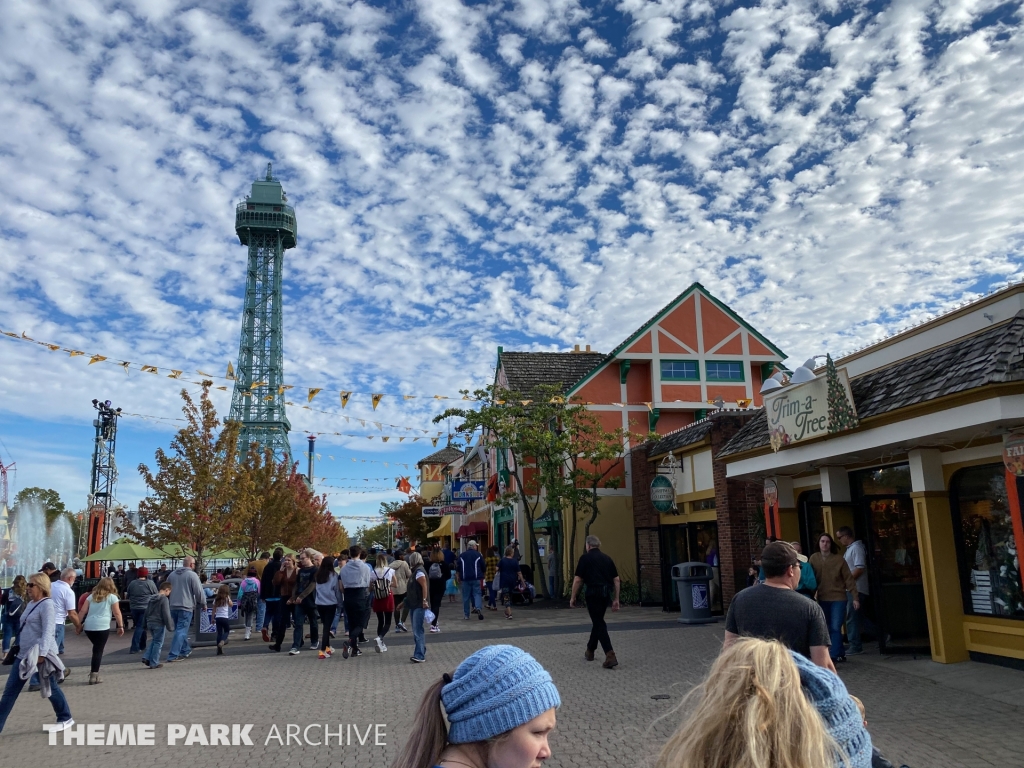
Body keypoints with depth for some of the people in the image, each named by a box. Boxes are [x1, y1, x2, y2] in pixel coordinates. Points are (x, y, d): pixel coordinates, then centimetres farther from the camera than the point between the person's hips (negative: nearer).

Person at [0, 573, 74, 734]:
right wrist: (20, 647, 22)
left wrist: (42, 654, -30)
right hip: (25, 653, 9)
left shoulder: (46, 604, -15)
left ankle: (66, 719, 20)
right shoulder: (31, 604, 13)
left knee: (51, 688, 4)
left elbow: (47, 631, -23)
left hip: (41, 653, -9)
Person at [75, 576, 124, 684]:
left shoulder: (92, 596, 17)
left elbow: (83, 611, 11)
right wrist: (120, 626, 6)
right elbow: (117, 613, 1)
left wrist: (78, 624, 14)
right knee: (98, 650, 1)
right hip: (102, 627, -5)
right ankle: (94, 675, 1)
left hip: (88, 626, 5)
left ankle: (94, 671, 17)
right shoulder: (112, 597, 6)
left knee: (97, 648, 21)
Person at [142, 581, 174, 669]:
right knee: (158, 643, 2)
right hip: (159, 624, -8)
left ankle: (146, 658, 11)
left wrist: (145, 623, 28)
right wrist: (170, 627, -11)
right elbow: (166, 615, -16)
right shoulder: (164, 599, -15)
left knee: (154, 641, 22)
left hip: (150, 623, 8)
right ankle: (154, 663, 5)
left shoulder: (152, 598, 10)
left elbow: (147, 612, 18)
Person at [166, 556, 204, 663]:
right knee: (181, 631, -5)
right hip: (186, 607, -7)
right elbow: (199, 592, -10)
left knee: (180, 630, 20)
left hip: (173, 607, 7)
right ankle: (173, 655, -10)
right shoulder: (192, 575, -10)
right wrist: (203, 604, 3)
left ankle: (185, 650, 31)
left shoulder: (172, 575, 11)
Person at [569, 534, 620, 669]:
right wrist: (616, 599, 14)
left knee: (599, 623, -4)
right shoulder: (607, 558, 12)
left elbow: (578, 580, -7)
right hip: (607, 593, 6)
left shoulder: (585, 557, -3)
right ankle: (590, 651, 33)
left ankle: (610, 656, -16)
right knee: (598, 621, 21)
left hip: (594, 592, -6)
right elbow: (616, 580, 10)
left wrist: (573, 597, 2)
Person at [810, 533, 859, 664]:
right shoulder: (814, 558, -1)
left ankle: (833, 657, -5)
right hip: (822, 599, 3)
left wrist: (855, 597, -6)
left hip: (838, 598, -3)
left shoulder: (839, 559, -6)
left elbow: (849, 579, -4)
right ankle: (840, 653, 24)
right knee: (828, 629, 10)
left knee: (835, 628, -9)